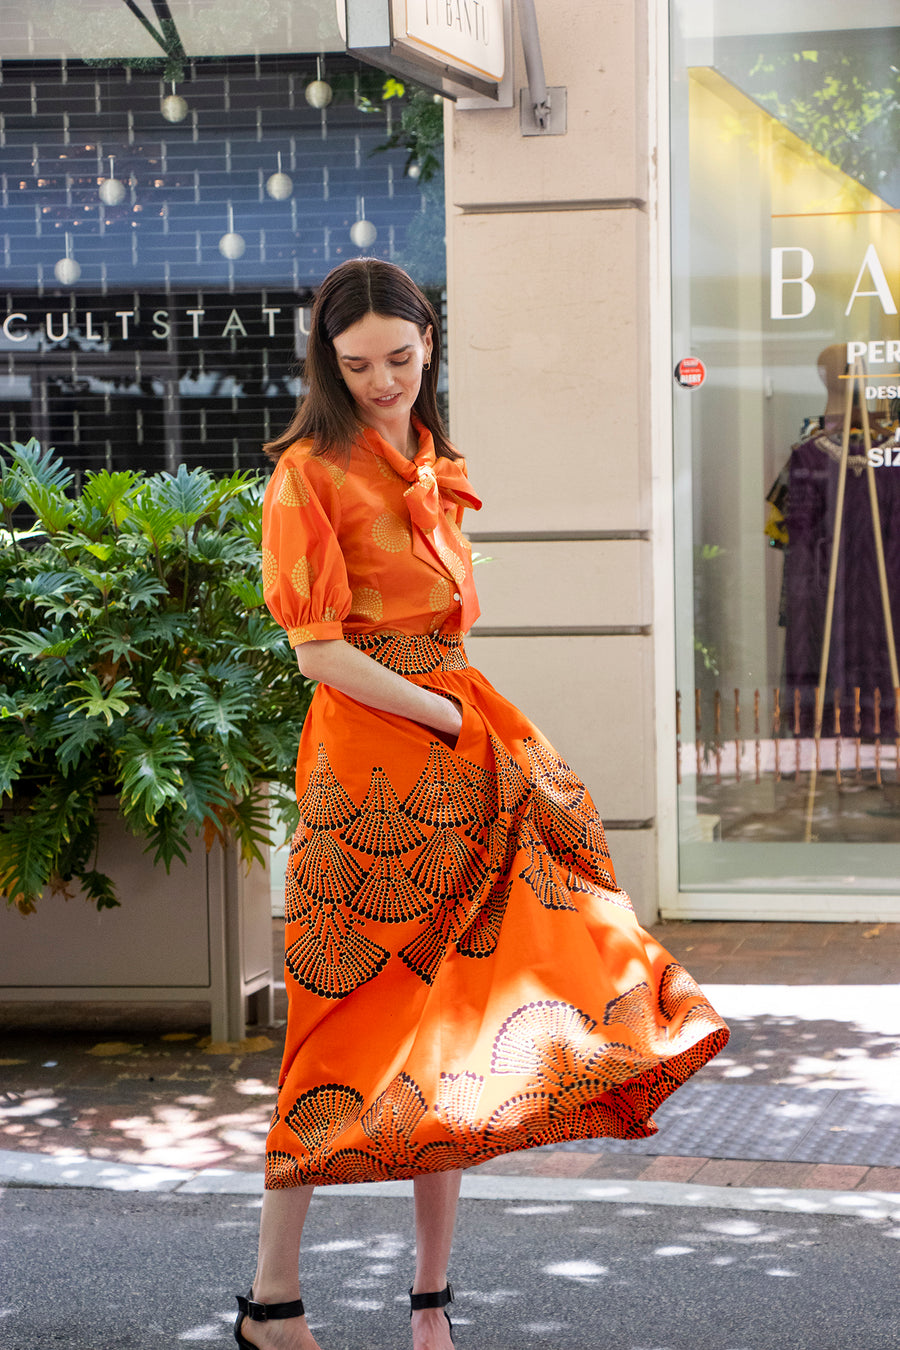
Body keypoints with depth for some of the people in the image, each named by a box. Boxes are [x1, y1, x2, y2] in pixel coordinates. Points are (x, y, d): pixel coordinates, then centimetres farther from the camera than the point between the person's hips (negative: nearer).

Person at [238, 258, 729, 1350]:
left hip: (465, 743, 6)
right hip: (368, 755, -6)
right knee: (351, 1022, -3)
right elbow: (318, 651, -12)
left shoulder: (432, 465, 16)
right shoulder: (309, 473, -5)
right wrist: (452, 721, -13)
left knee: (453, 1019, 4)